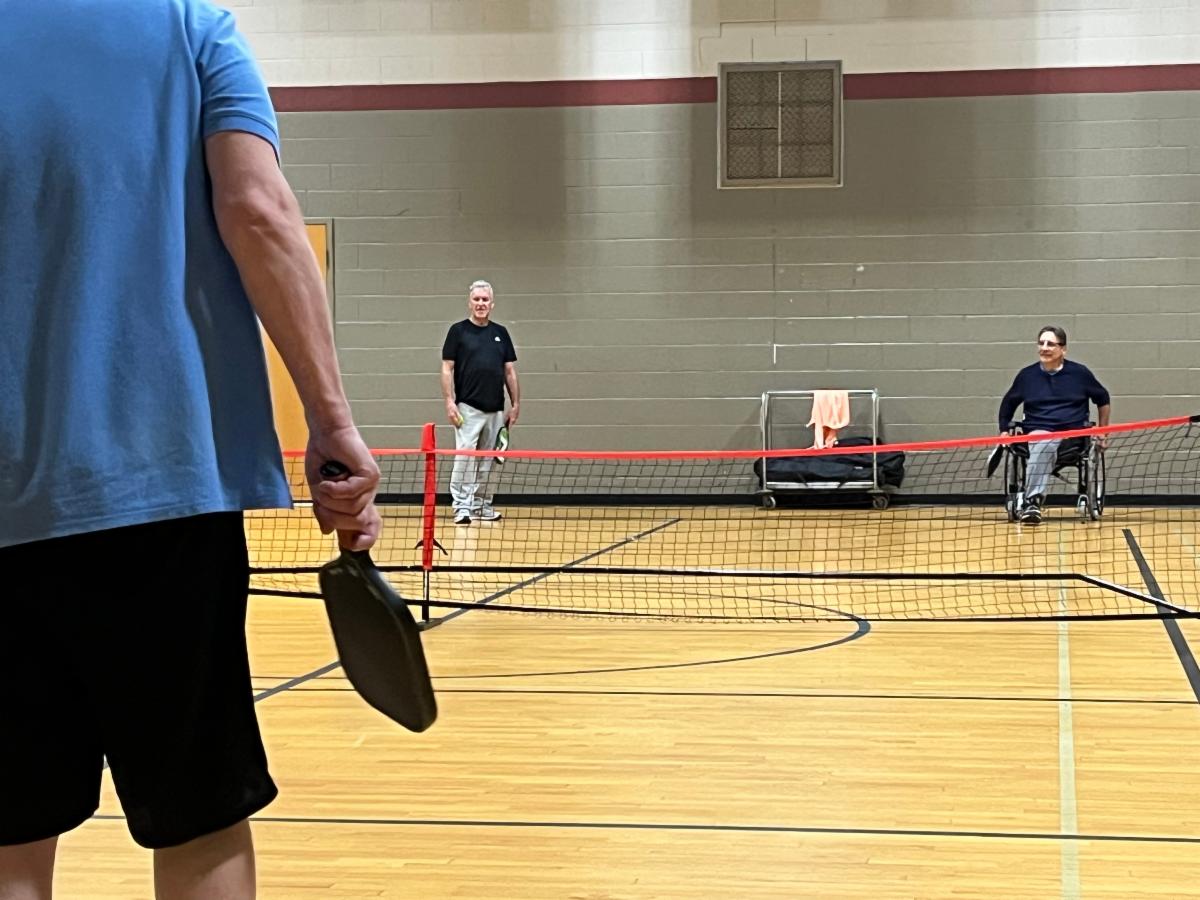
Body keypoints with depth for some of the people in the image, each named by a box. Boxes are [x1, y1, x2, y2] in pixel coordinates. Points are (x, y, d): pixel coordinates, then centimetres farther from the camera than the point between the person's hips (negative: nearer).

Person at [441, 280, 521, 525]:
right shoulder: (458, 331, 2)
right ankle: (462, 507, -11)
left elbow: (510, 371, 14)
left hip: (495, 410, 4)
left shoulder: (501, 333, 12)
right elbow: (447, 369, 0)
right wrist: (449, 402, -9)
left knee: (487, 461, 8)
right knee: (465, 457, -12)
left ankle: (482, 505, 16)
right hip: (468, 408, -4)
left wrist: (516, 404, 8)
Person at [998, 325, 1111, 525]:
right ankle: (1033, 500, -51)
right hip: (1038, 432, 1)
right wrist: (1005, 430, 16)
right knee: (1044, 444, -39)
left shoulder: (1080, 373, 8)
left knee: (1044, 445, -37)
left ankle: (1031, 501, -43)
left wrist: (1102, 431, 19)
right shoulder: (1027, 375, 12)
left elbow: (1103, 400, 22)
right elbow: (1008, 404, 28)